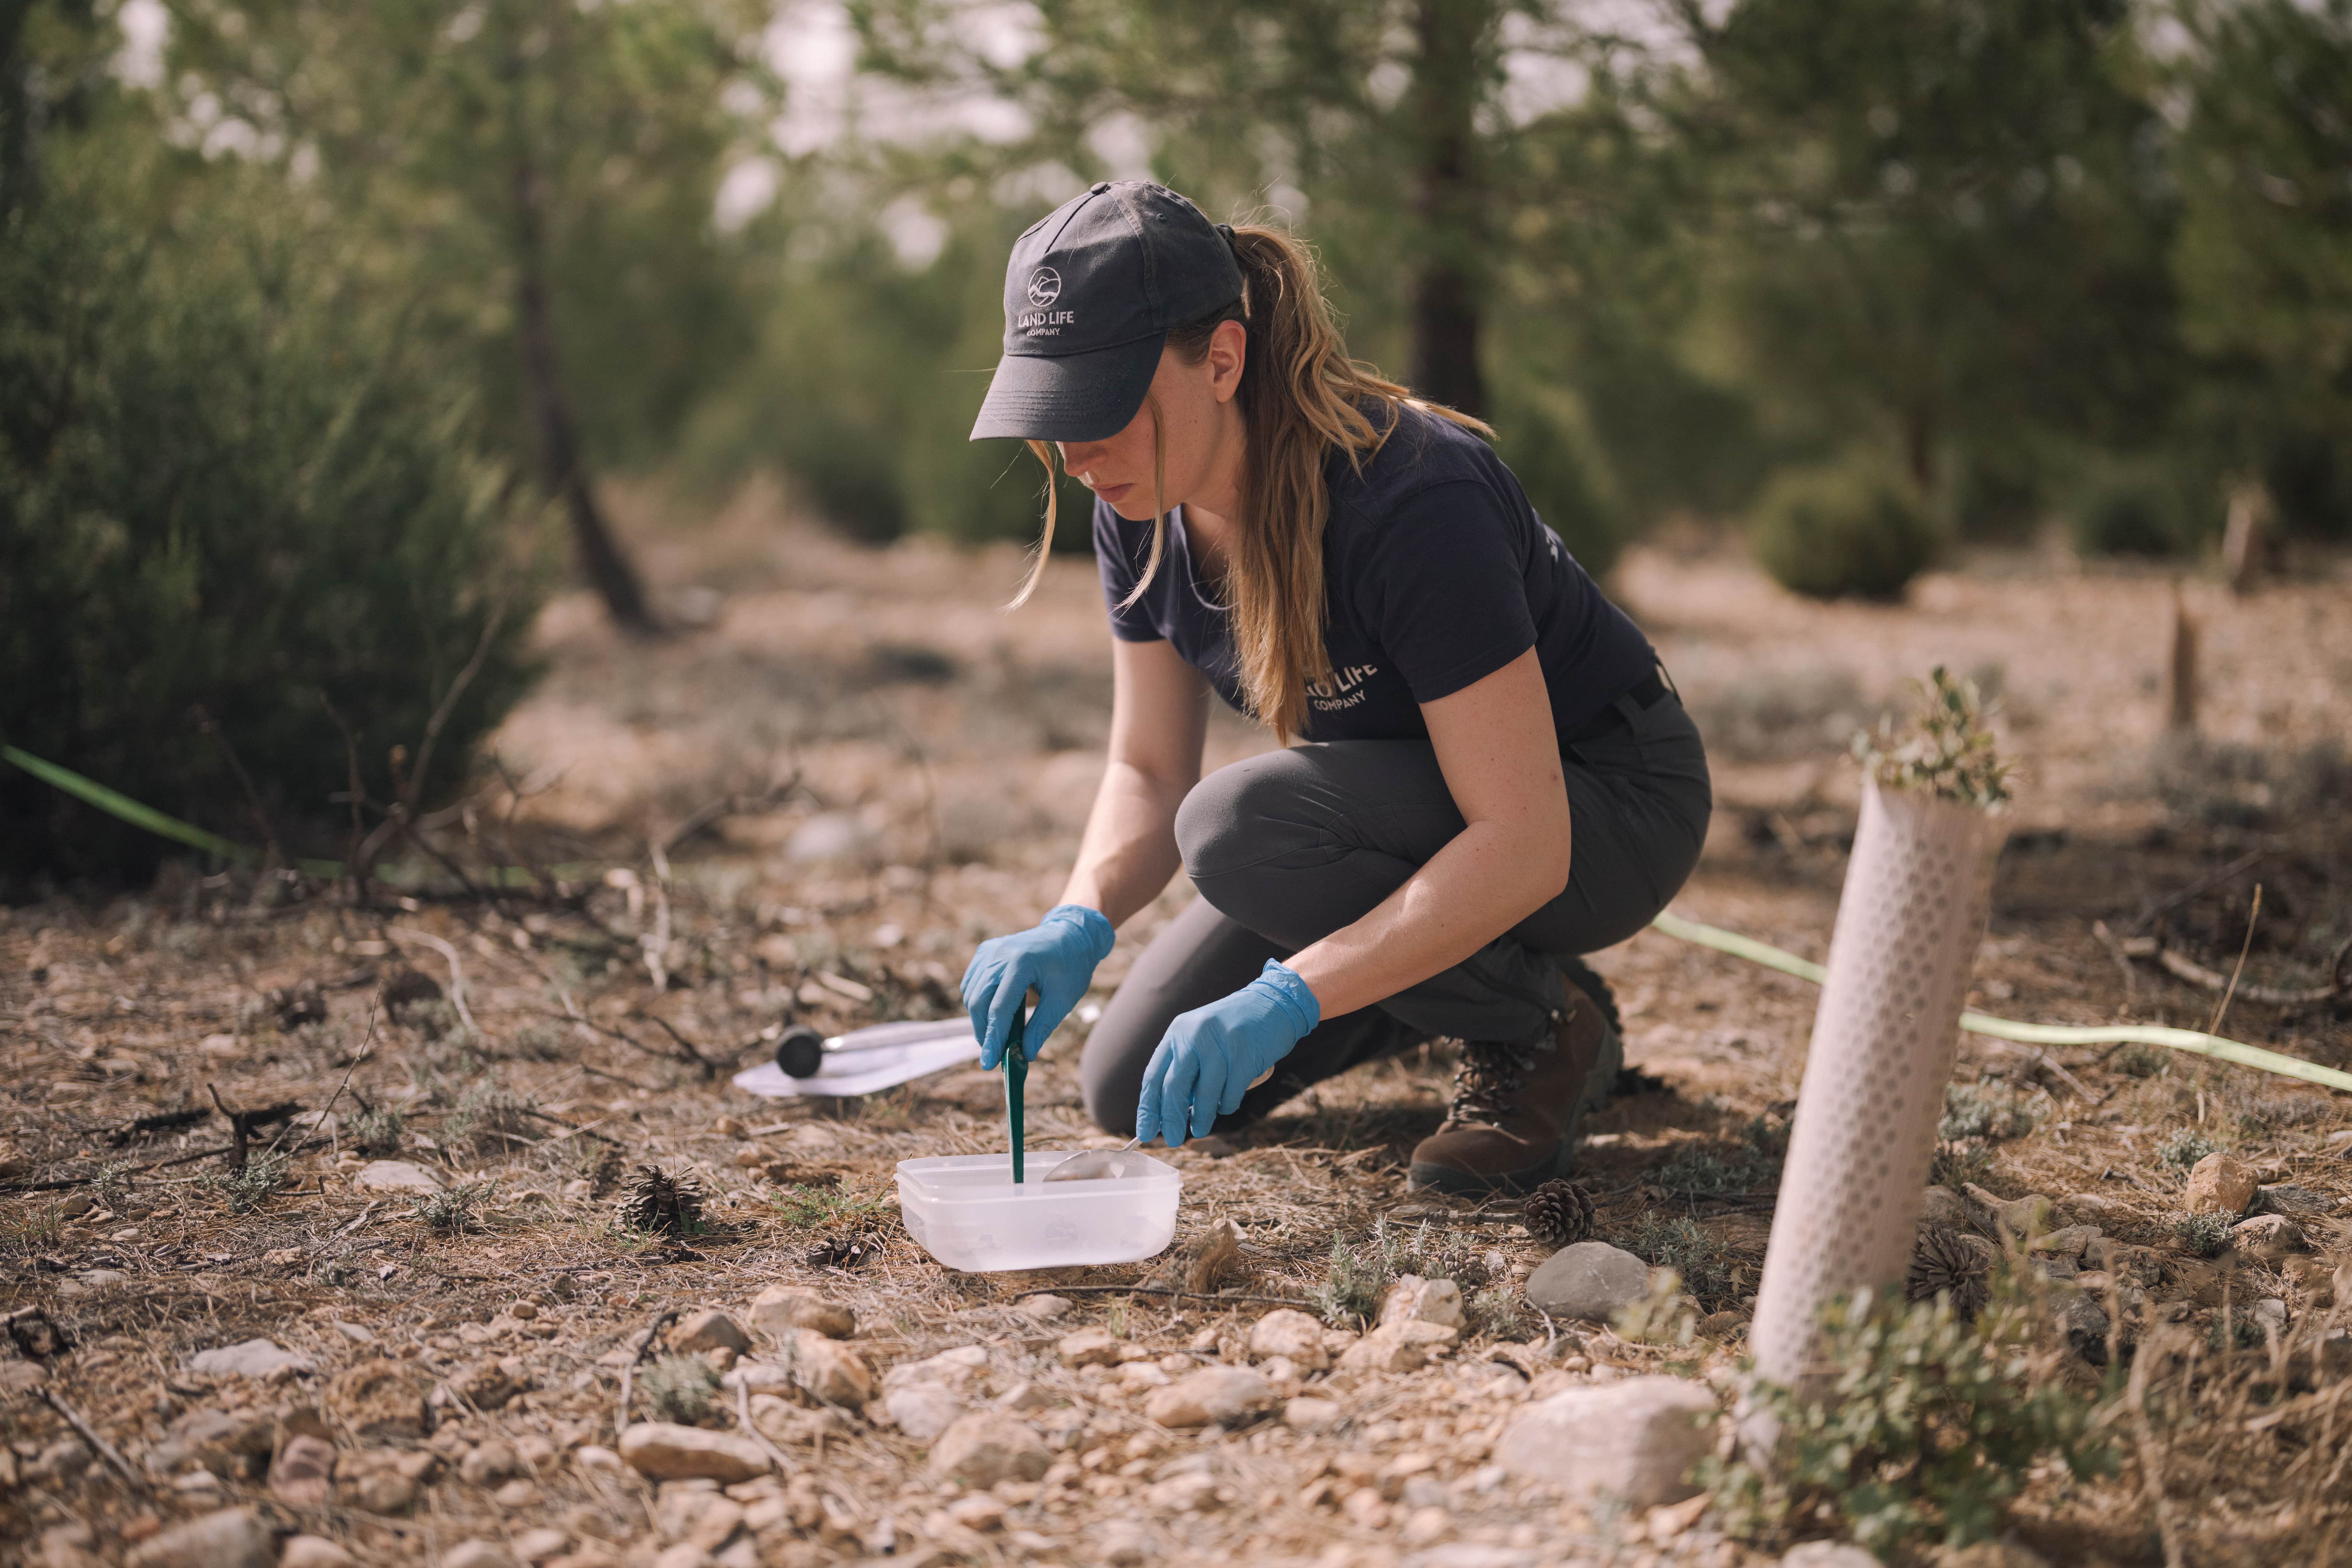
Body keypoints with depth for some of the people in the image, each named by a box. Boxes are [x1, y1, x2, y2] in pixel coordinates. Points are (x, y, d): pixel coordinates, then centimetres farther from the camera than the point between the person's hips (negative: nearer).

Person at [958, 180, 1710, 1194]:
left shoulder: (1409, 498, -35)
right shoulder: (1142, 513, -12)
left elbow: (1523, 843, -36)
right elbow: (1148, 772, -4)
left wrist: (1290, 996, -45)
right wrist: (1077, 925, -26)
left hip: (1602, 812, -7)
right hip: (1409, 816, 7)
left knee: (1244, 825, -33)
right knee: (1136, 1090, -1)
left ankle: (1544, 1026, -9)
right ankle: (1466, 971, 17)